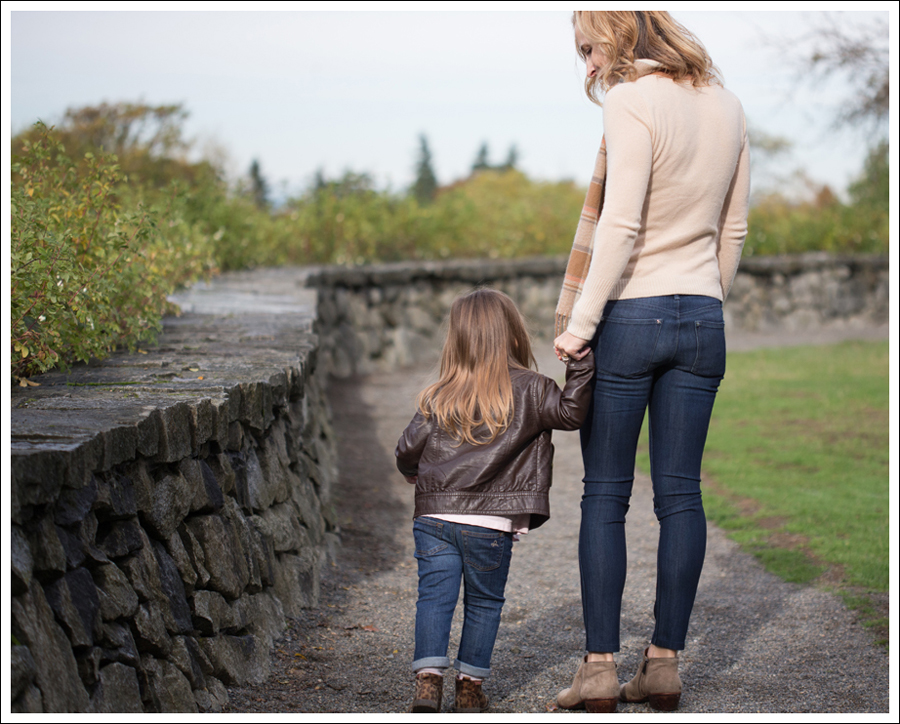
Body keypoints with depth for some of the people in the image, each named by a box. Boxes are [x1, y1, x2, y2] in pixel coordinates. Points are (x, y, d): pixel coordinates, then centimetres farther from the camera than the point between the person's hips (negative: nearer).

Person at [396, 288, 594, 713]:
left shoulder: (437, 398, 7)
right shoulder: (528, 390, -1)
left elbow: (409, 448, 7)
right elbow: (570, 412, -11)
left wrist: (413, 473, 28)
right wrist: (581, 365, -6)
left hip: (434, 516, 2)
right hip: (490, 522, -2)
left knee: (434, 597, 4)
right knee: (484, 602, 11)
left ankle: (428, 679, -7)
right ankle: (469, 686, 13)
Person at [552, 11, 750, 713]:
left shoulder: (633, 100, -12)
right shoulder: (726, 104, 10)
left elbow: (619, 226, -17)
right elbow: (734, 228, 15)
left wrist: (579, 322, -14)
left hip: (629, 314, -6)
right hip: (701, 319, 6)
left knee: (605, 495, 1)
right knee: (681, 493, 7)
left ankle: (600, 666, 2)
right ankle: (666, 661, 10)